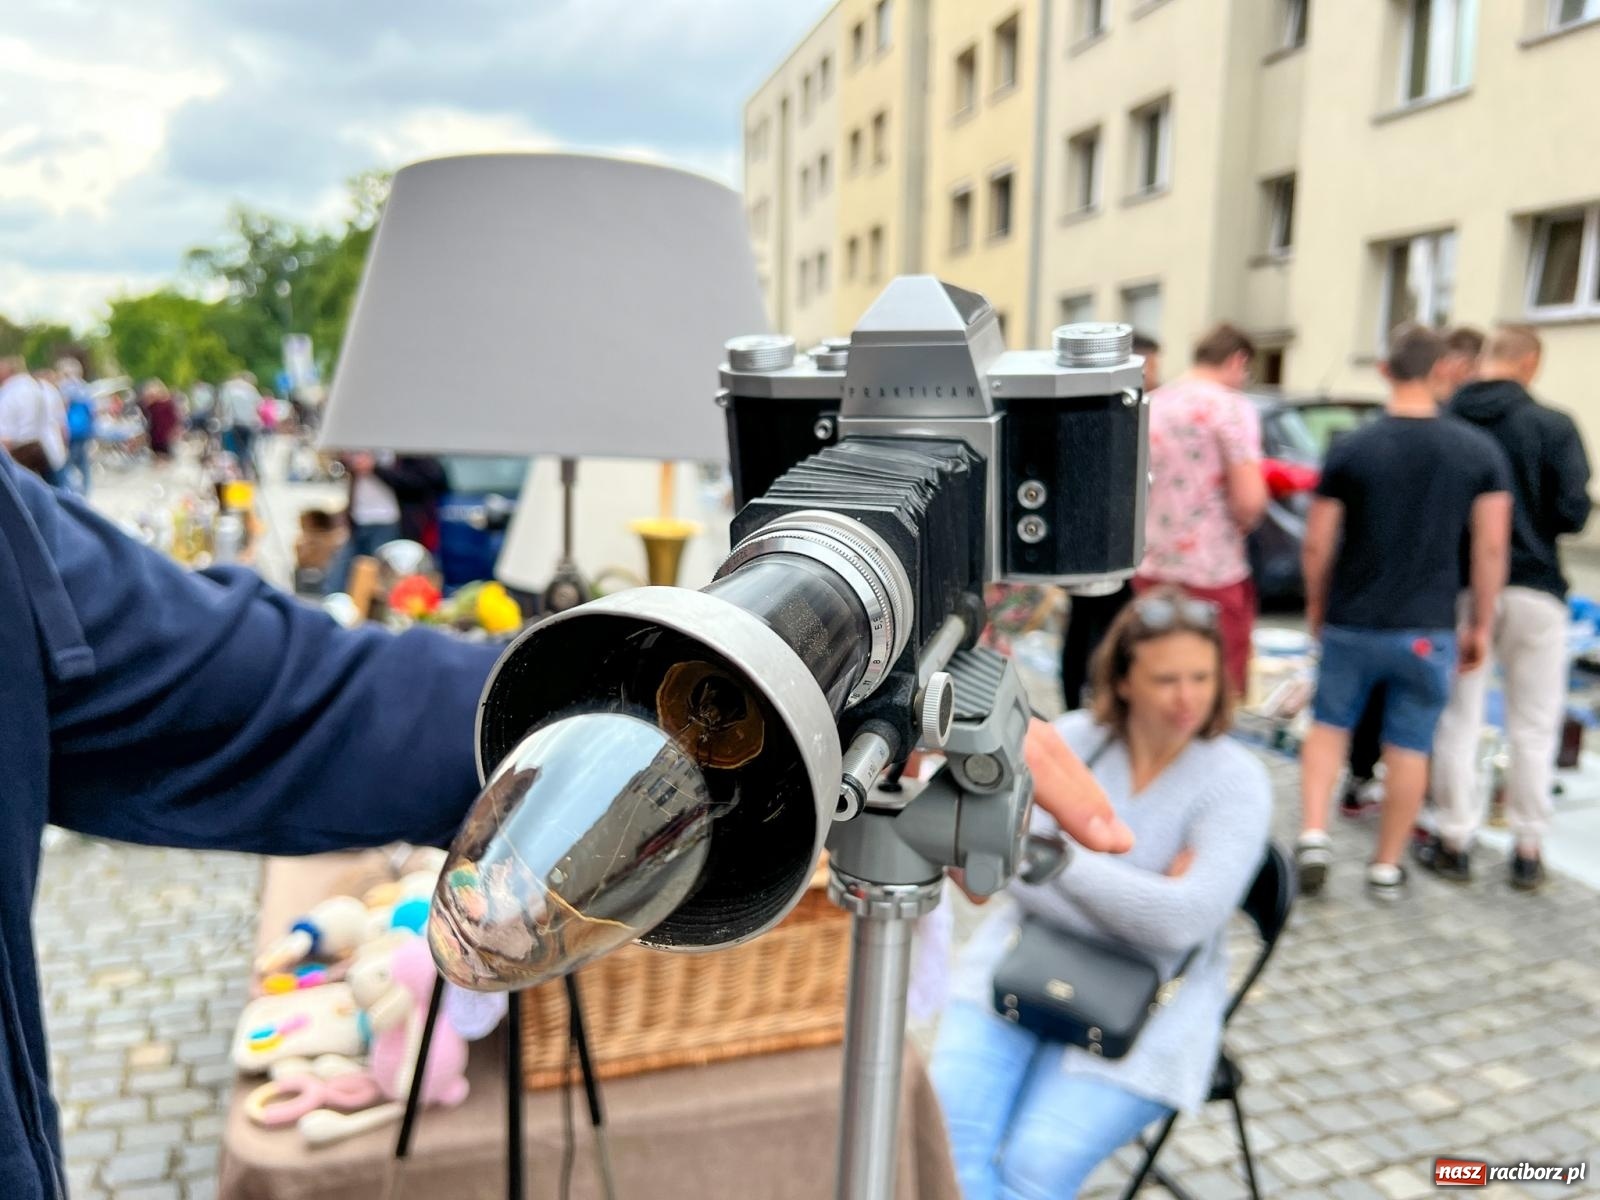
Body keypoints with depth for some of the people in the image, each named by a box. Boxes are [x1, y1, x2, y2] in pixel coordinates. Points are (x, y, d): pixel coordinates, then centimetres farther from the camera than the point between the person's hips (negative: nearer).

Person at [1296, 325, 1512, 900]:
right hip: (1428, 629, 0)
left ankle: (1313, 837, 5)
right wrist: (1480, 624, 7)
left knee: (1329, 726, 18)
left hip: (1351, 622, 0)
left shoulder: (1350, 450, -7)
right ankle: (1386, 867, 21)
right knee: (1409, 748, 11)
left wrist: (1316, 603, 12)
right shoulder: (1481, 451, -4)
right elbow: (1491, 547, -3)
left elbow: (1317, 544, -4)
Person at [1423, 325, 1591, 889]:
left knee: (1457, 720, 11)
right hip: (1534, 588, 0)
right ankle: (1528, 850, 19)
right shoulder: (1553, 426, -8)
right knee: (1533, 726, 12)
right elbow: (1573, 512, -9)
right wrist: (1535, 520, 11)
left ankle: (1453, 841, 17)